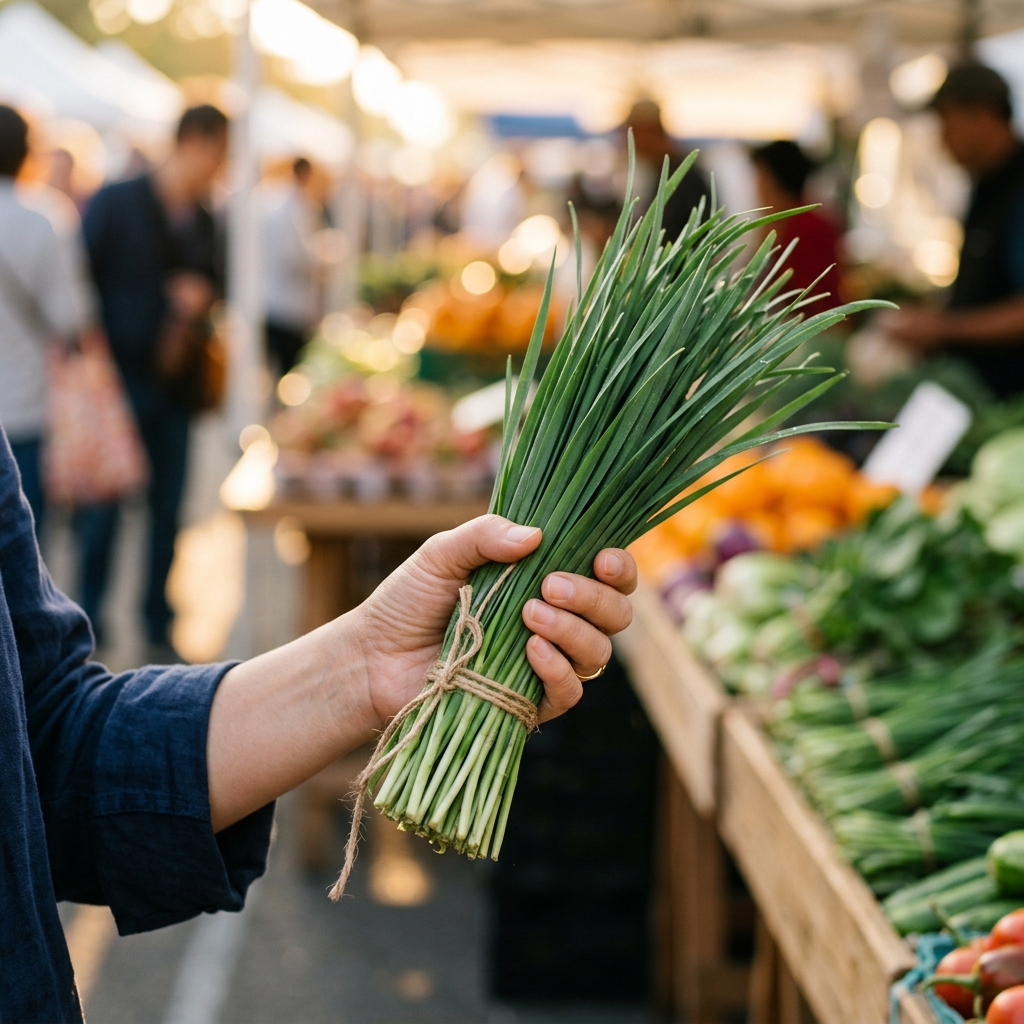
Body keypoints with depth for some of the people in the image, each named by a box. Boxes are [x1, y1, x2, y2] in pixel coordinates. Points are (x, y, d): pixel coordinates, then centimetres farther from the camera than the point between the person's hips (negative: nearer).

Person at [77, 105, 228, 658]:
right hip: (118, 379, -5)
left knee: (167, 509, 7)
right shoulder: (115, 202, -4)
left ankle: (158, 630, 16)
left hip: (175, 385, 5)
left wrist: (202, 297, -2)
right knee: (102, 510, -1)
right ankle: (88, 626, 11)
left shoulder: (203, 222, 11)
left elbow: (216, 281, 22)